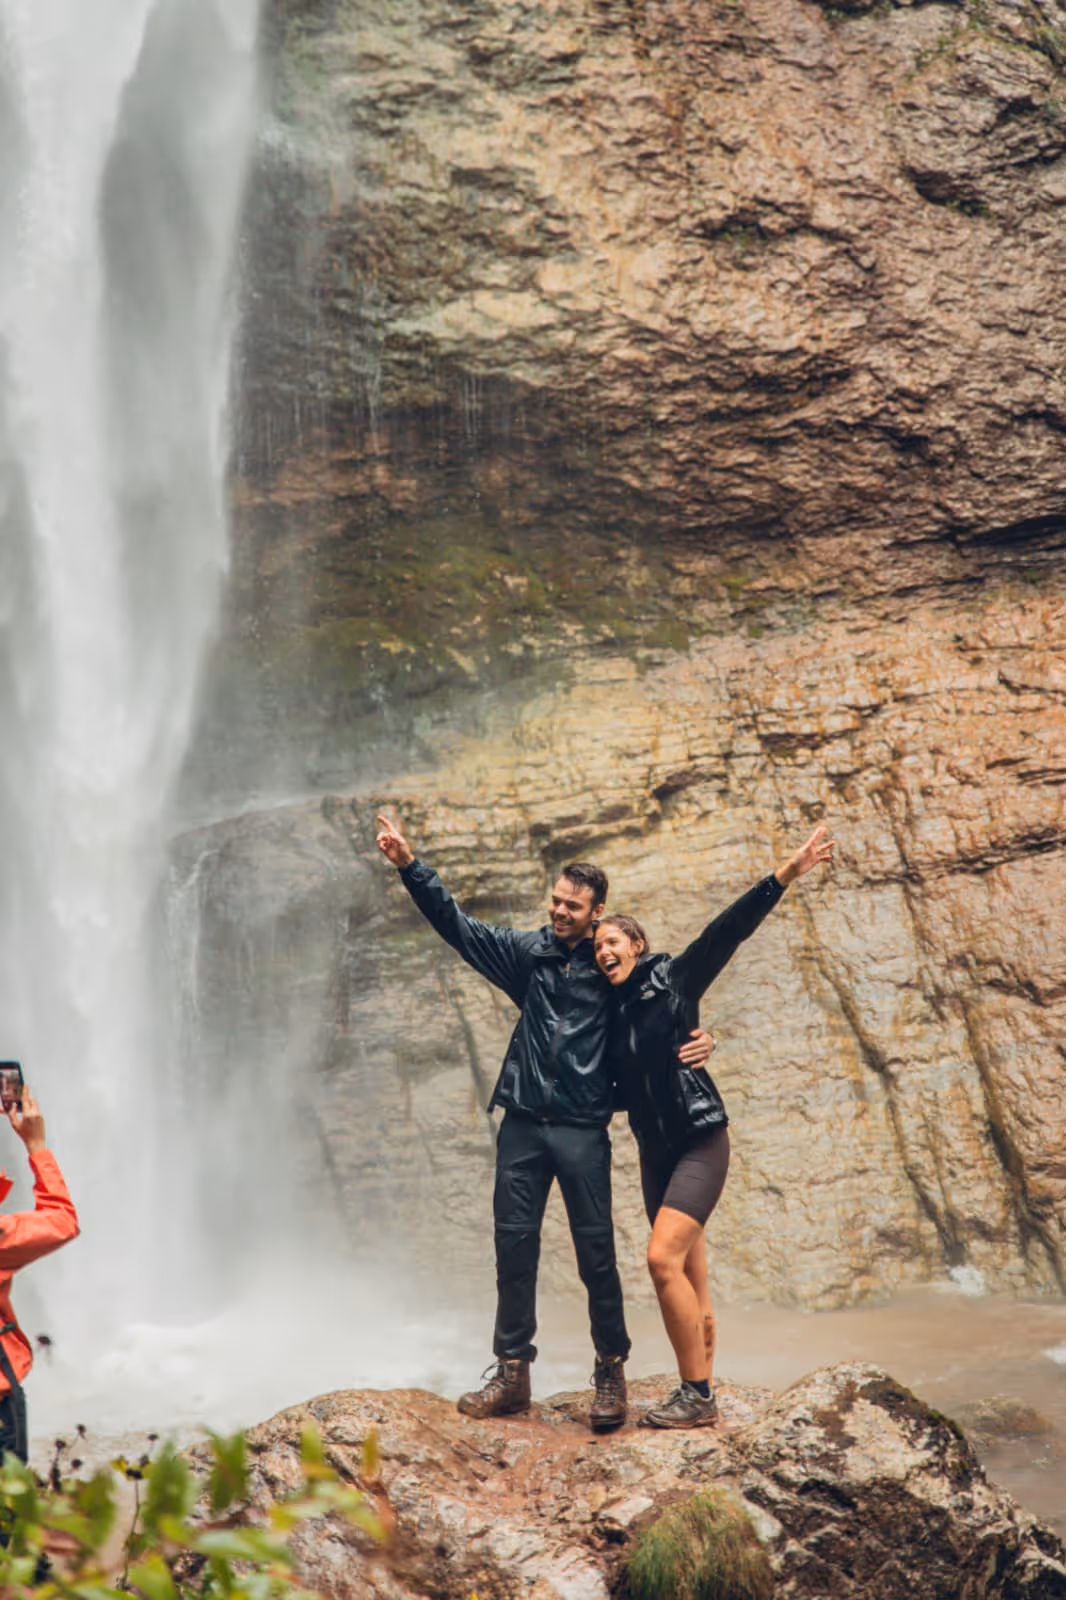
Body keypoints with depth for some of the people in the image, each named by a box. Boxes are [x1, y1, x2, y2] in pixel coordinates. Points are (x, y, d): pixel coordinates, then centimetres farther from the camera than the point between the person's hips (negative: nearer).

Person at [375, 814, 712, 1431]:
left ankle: (612, 1373, 14)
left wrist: (702, 1041, -17)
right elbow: (458, 924, 4)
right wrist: (410, 865, -5)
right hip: (523, 1123, 3)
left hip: (583, 1130, -3)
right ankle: (512, 1372, 15)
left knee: (596, 1253, 0)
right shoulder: (529, 952, 7)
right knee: (514, 1246, 6)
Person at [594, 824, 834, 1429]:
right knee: (690, 1282, 7)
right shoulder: (613, 1010, 11)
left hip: (701, 1142, -6)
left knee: (664, 1257, -19)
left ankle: (697, 1396, -12)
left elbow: (728, 929, -13)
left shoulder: (674, 980, -4)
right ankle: (699, 1397, 12)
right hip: (655, 1151, 6)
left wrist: (785, 876, -20)